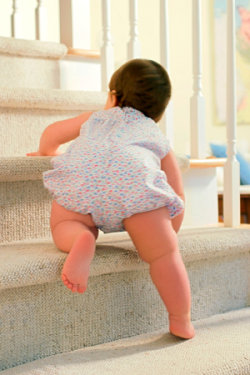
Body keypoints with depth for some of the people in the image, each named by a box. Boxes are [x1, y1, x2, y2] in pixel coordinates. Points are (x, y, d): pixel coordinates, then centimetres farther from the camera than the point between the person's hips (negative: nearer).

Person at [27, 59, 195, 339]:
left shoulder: (96, 118, 42)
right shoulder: (158, 138, 39)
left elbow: (52, 133, 51)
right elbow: (177, 196, 38)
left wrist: (46, 151, 73)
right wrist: (167, 235, 52)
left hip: (81, 175, 0)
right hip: (136, 179, 0)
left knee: (62, 224, 20)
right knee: (163, 254, 11)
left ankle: (81, 241, -12)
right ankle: (181, 323, 11)